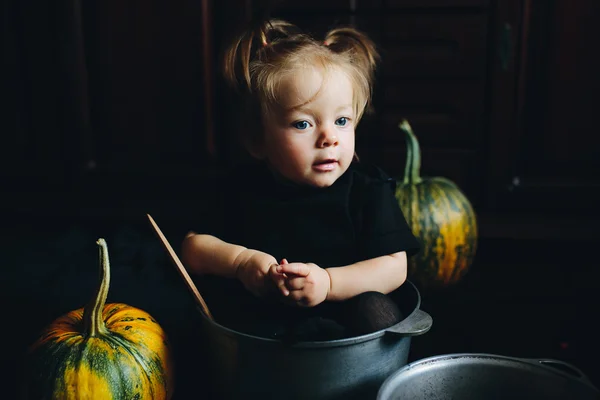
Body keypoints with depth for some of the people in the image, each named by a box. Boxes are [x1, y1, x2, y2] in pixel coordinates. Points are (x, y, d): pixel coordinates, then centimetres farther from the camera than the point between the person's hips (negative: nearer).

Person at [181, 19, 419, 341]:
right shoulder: (244, 187, -2)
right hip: (261, 319, 3)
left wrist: (328, 282, -26)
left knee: (375, 311, -32)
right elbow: (192, 246, 2)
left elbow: (394, 266, -11)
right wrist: (240, 261, -19)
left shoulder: (368, 190, -6)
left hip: (339, 311, -2)